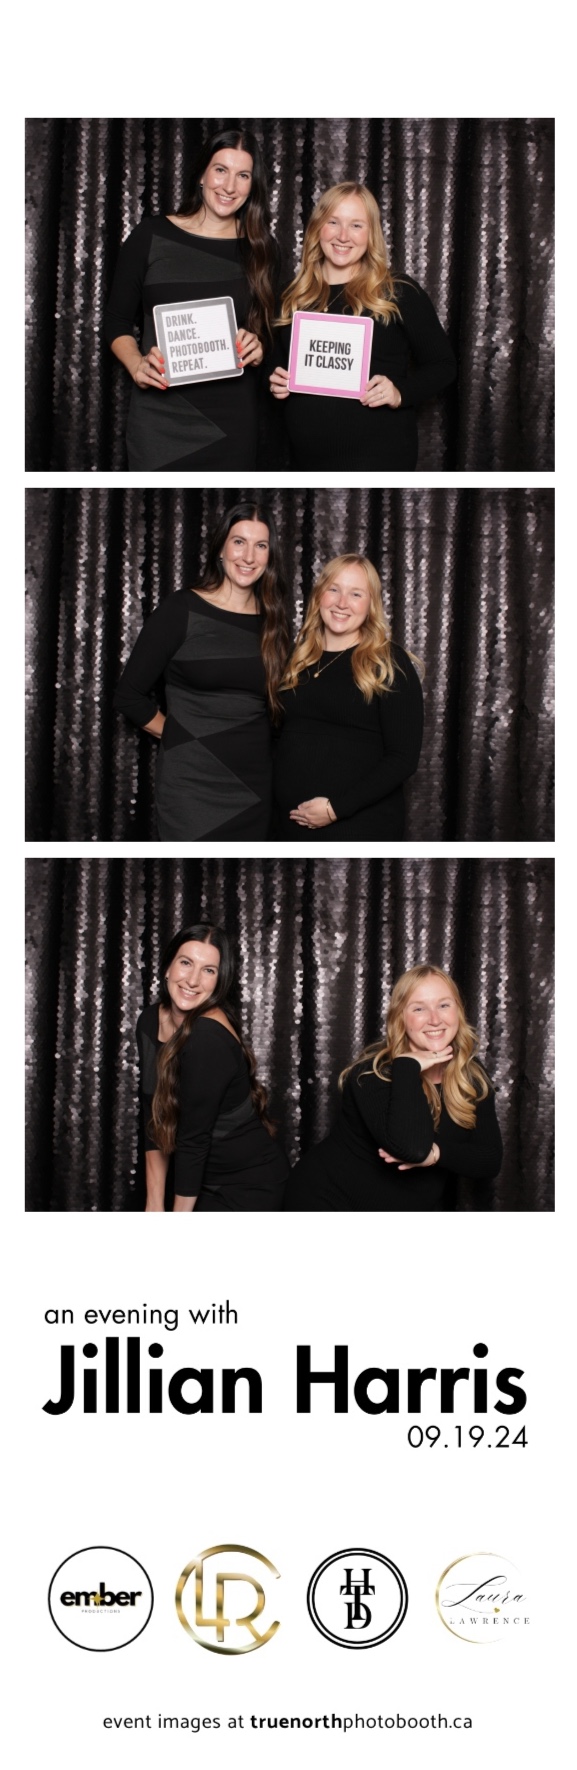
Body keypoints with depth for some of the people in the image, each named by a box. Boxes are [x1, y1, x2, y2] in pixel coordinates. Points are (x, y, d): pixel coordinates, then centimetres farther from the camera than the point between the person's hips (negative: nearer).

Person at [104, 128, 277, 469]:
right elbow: (118, 320, 5)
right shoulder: (151, 235, 2)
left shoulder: (260, 249, 8)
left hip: (233, 421, 2)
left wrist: (259, 349, -9)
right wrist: (137, 365, -15)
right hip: (160, 417, -2)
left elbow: (271, 330, 14)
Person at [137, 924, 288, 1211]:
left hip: (249, 1186, -7)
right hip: (206, 1181, 7)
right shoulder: (149, 1022, -1)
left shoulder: (209, 1037, -25)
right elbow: (154, 1123, 1)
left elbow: (194, 1138, -21)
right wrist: (155, 1205, -1)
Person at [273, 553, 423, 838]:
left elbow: (403, 758, -10)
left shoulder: (389, 663, -5)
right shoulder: (297, 658, 11)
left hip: (360, 829, -5)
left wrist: (336, 808, -17)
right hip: (292, 825, 5)